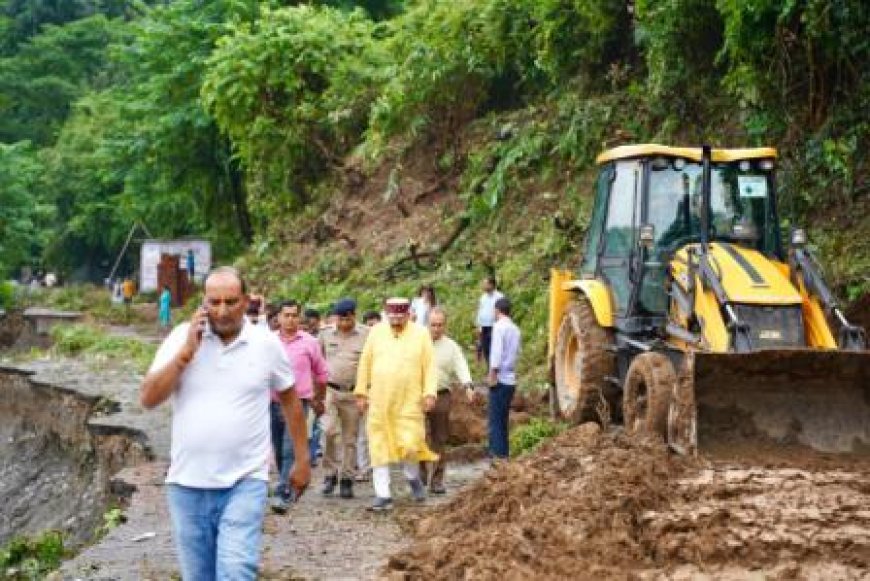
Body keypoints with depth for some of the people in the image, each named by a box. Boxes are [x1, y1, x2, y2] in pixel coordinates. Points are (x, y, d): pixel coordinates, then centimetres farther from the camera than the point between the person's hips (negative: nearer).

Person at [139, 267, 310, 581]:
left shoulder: (267, 343, -1)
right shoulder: (182, 337, -1)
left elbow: (290, 399, 12)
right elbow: (148, 399, -6)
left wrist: (302, 460, 14)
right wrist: (186, 352, -13)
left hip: (244, 483, -2)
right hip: (187, 484, 2)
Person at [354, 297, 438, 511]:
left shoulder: (421, 334, 2)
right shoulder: (376, 332, 7)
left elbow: (429, 365, 1)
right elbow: (365, 363, 10)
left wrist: (429, 393, -8)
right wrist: (361, 392, 7)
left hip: (409, 403, -2)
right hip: (379, 403, 2)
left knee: (409, 445, -9)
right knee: (379, 448, 1)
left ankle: (413, 477, 24)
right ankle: (383, 495, 9)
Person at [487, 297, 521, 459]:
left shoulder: (499, 326, -10)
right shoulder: (515, 329, 12)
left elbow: (497, 352, -16)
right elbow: (518, 352, 11)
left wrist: (492, 374, -14)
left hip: (500, 379, -7)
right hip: (511, 379, 7)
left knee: (495, 418, -4)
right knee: (503, 418, 15)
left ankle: (498, 452, -7)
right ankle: (504, 451, 17)